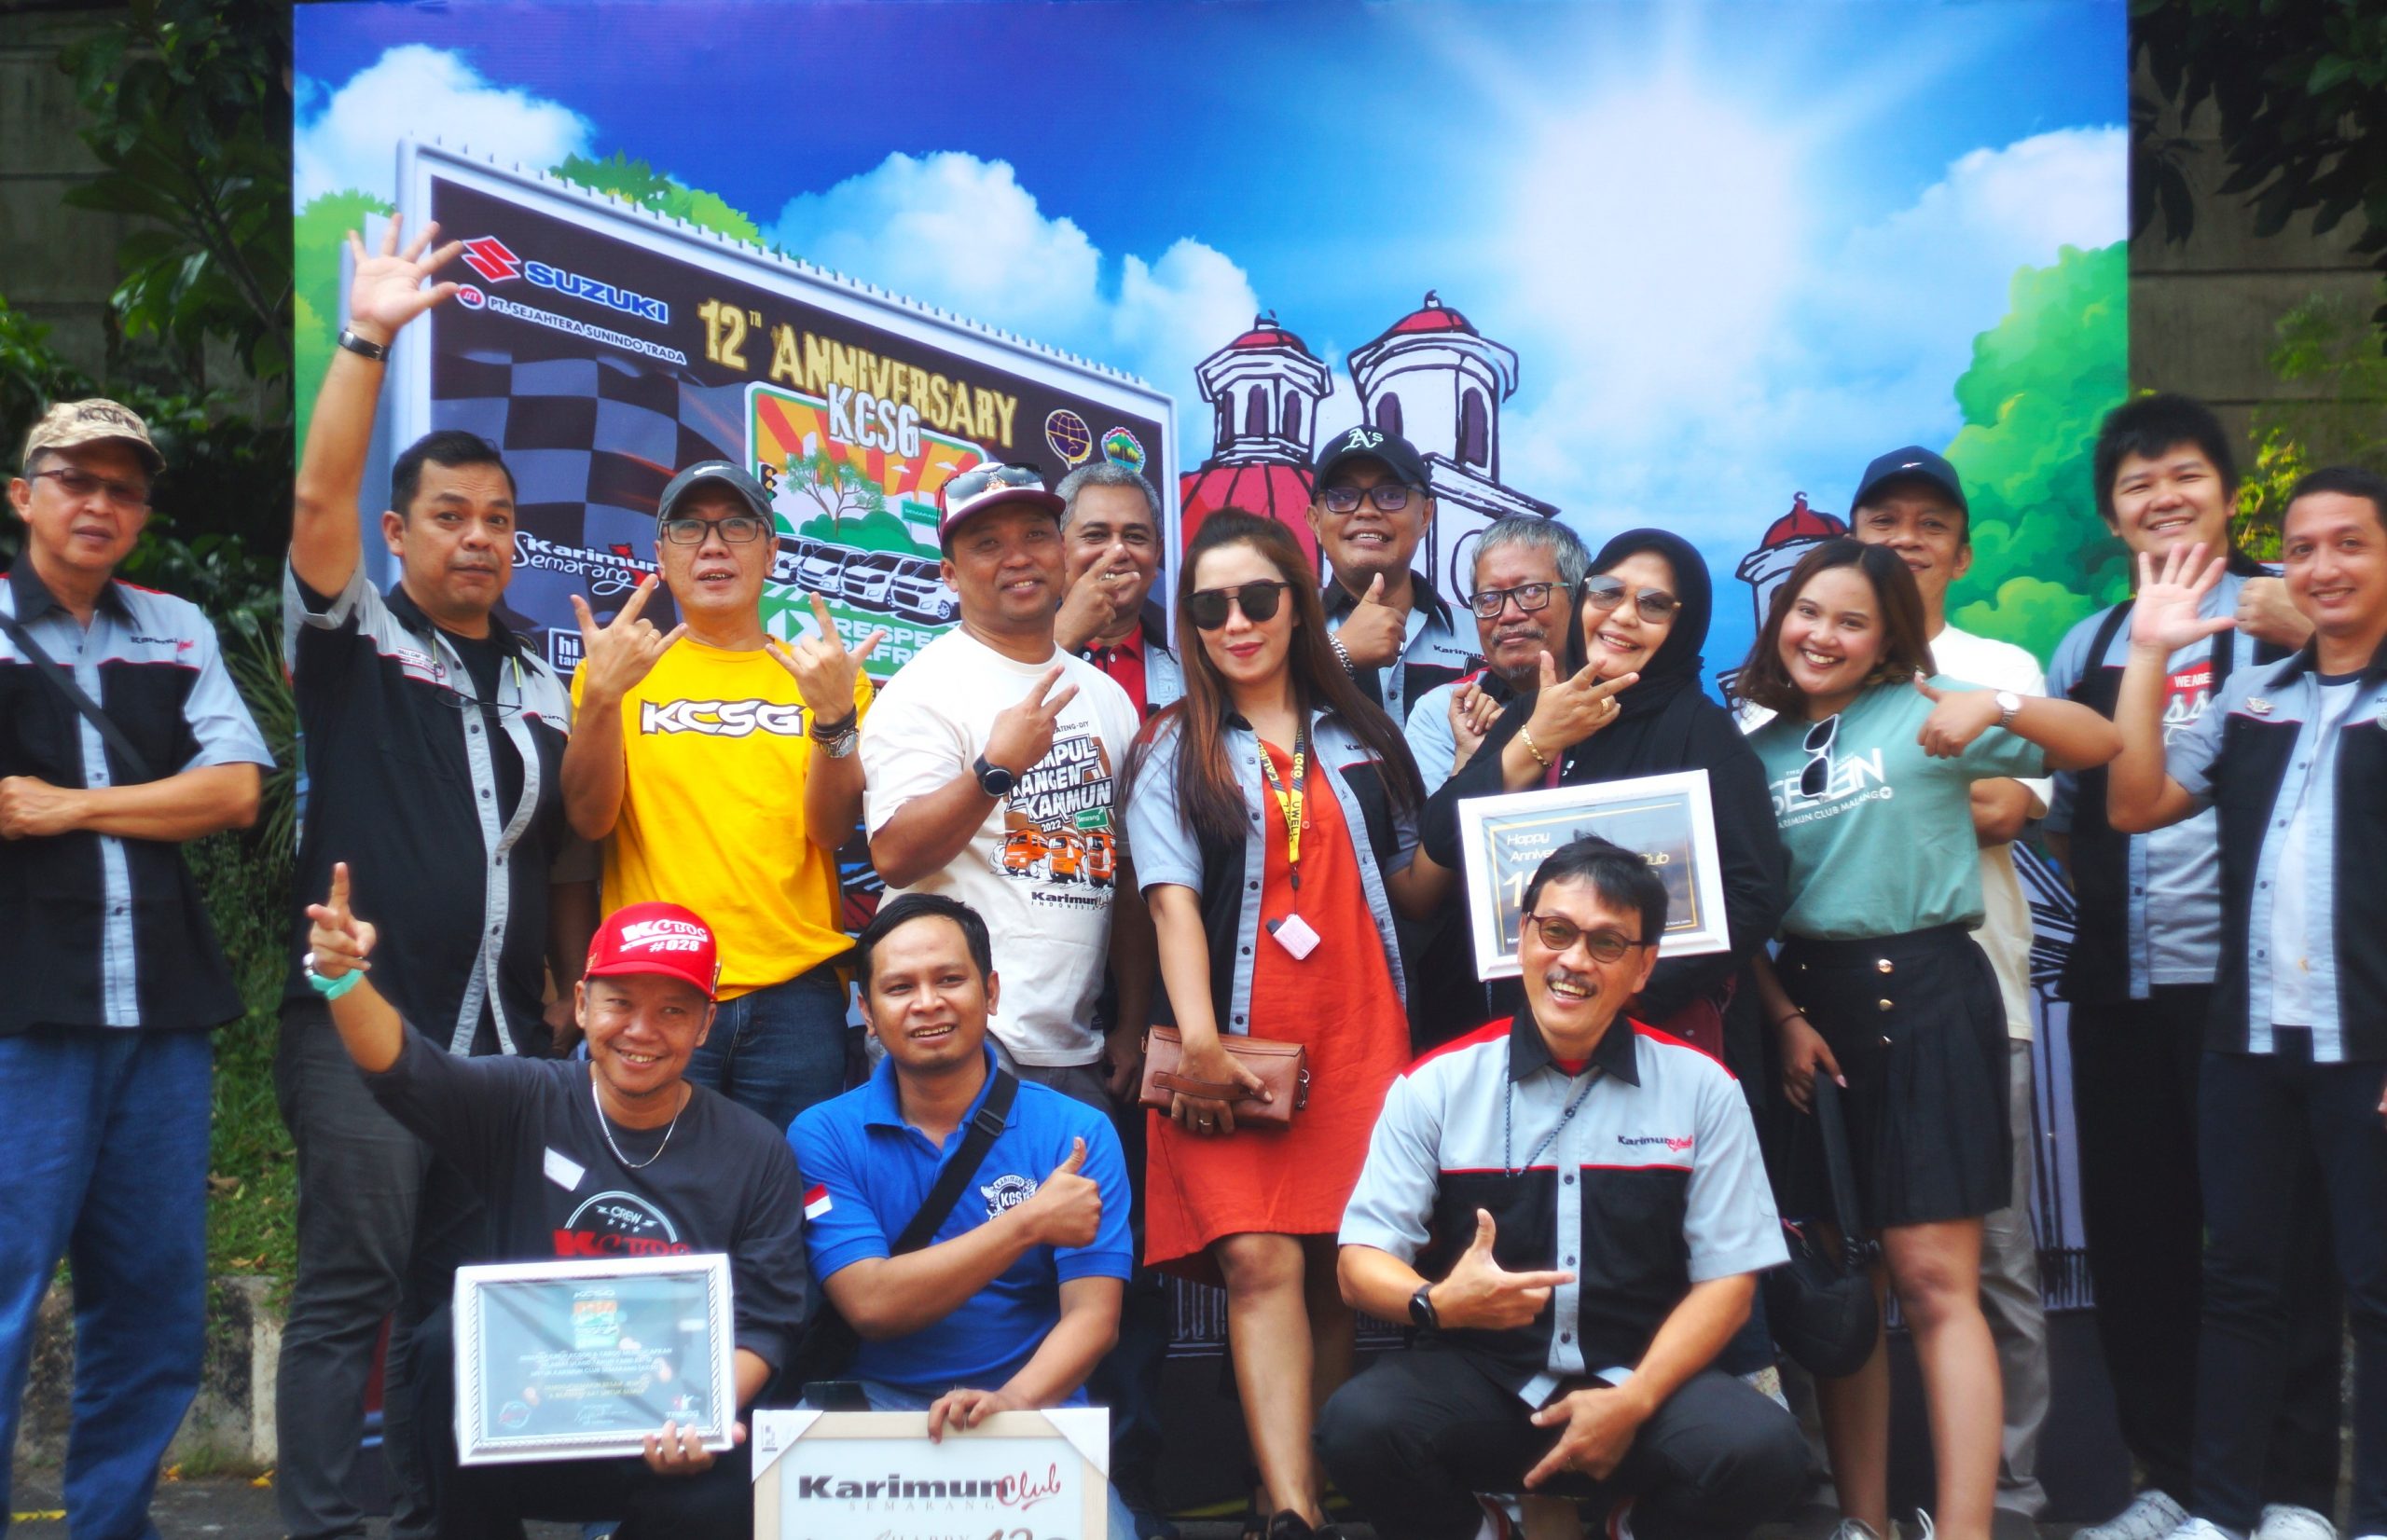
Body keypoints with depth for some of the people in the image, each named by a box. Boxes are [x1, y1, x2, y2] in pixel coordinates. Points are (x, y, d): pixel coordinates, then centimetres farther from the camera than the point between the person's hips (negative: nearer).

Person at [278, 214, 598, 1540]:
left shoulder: (542, 693, 16)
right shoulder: (352, 642, 5)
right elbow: (319, 502, -12)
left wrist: (578, 1008, 11)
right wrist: (366, 341, -19)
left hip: (504, 1034, 5)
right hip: (359, 1018, -4)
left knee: (459, 1288, 10)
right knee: (352, 1277, -9)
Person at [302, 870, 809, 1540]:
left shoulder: (756, 1153, 0)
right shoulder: (526, 1103, 0)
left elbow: (765, 1322, -2)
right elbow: (402, 1067, -18)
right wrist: (342, 977, -38)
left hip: (666, 1439, 0)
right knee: (449, 1337, -27)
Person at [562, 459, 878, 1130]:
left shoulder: (821, 674, 9)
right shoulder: (618, 668, 8)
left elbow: (831, 831, -3)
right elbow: (590, 819, -5)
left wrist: (834, 715, -18)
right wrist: (602, 695, -18)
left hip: (794, 991, 1)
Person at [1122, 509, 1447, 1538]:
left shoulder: (1362, 738, 16)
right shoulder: (1173, 751, 8)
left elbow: (1413, 894, 17)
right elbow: (1173, 901, -5)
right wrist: (1199, 1043, -17)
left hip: (1356, 1039, 3)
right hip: (1234, 1043, -2)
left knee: (1338, 1272, 2)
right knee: (1260, 1262, -15)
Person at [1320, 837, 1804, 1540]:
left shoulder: (1701, 1089, 3)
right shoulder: (1437, 1085, 1)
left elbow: (1727, 1277, 2)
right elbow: (1362, 1259, -1)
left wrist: (1634, 1400, -13)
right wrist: (1436, 1303, -24)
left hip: (1645, 1381, 1)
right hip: (1478, 1379, 0)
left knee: (1760, 1447, -30)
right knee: (1358, 1424, -30)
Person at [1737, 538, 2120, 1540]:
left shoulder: (1918, 714, -1)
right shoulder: (1758, 748, 10)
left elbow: (2101, 745, -7)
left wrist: (1999, 707, -24)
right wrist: (1784, 1018, -3)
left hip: (1924, 996, -4)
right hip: (1805, 1001, 5)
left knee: (1932, 1278, -9)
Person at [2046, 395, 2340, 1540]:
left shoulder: (2282, 617, 0)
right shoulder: (2085, 647, 15)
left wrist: (2302, 637, -23)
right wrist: (2100, 901, 8)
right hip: (2117, 982, 5)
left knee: (2275, 1233, 1)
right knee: (2133, 1235, 10)